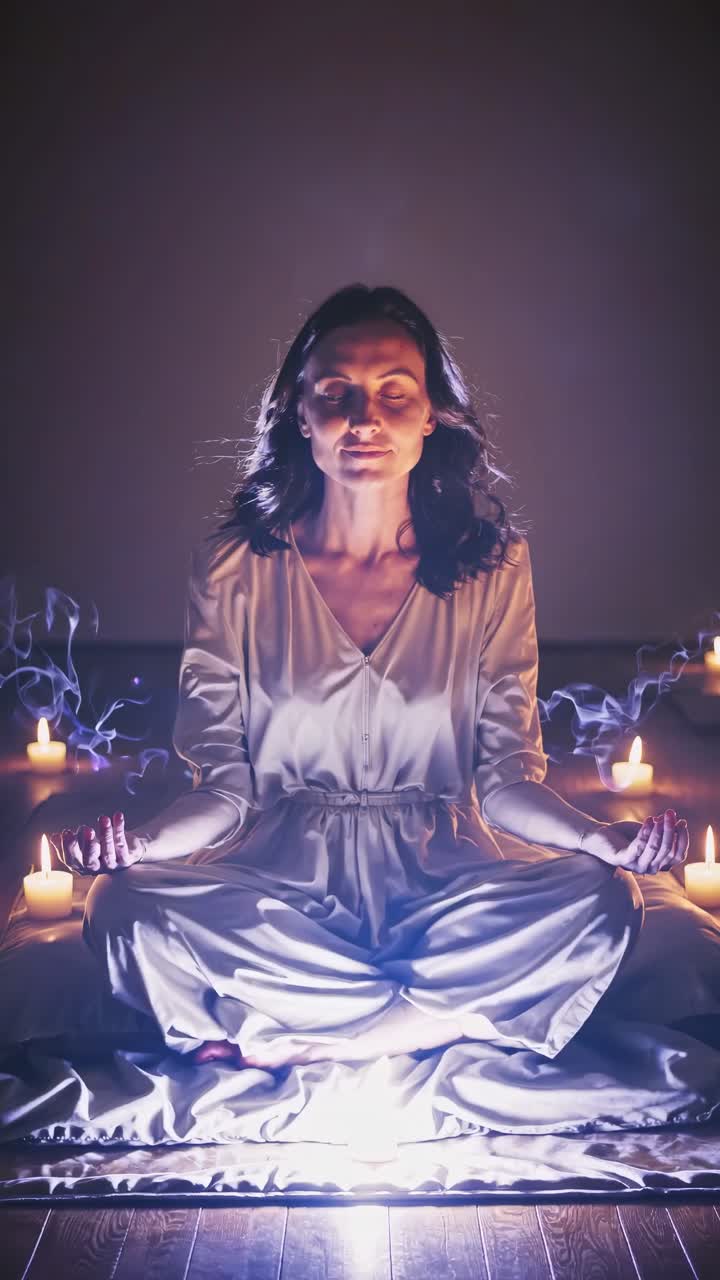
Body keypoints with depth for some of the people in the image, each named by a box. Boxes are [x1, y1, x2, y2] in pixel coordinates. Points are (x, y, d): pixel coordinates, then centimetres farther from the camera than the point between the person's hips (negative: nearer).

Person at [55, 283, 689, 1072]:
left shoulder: (492, 565, 2)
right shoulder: (235, 569, 0)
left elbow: (508, 777, 2)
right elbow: (225, 786, 0)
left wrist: (600, 837, -19)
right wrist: (140, 843, -21)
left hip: (439, 885, 1)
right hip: (280, 884, 0)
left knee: (600, 901, -28)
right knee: (122, 907, -29)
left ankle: (283, 1042, -18)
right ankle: (452, 1015, -18)